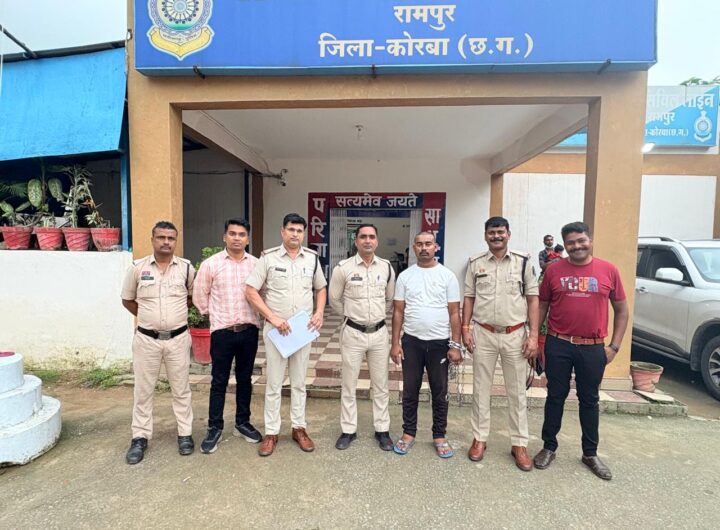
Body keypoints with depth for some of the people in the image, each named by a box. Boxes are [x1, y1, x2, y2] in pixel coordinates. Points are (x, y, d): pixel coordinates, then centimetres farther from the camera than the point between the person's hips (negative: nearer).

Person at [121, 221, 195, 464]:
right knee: (143, 390, 11)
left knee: (181, 389, 10)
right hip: (146, 339, 0)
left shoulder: (186, 267, -2)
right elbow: (127, 299, 10)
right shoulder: (138, 268, -3)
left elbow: (193, 296, 13)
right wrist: (148, 316, 6)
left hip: (178, 338, 0)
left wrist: (176, 314, 9)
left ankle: (185, 434, 23)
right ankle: (140, 437, 27)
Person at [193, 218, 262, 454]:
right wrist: (215, 315, 7)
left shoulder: (256, 264, 1)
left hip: (249, 330, 2)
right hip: (222, 331, -2)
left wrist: (251, 314, 4)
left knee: (245, 379, 13)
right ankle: (215, 428, 22)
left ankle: (242, 423, 29)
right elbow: (199, 296, 4)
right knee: (219, 381, 7)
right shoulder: (211, 264, -3)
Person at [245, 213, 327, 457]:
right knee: (274, 383, 8)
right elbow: (251, 291, -8)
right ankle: (271, 432, 22)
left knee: (299, 382, 14)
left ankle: (299, 428, 29)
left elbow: (321, 288, 13)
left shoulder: (312, 258, 1)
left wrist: (319, 312, -4)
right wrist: (273, 317, -16)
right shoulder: (268, 257, -8)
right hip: (275, 328, -2)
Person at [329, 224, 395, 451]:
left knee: (381, 385, 12)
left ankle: (382, 430, 28)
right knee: (349, 385, 10)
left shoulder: (387, 268, 0)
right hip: (353, 333, -2)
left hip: (379, 332, 2)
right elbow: (334, 300, 3)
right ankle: (348, 430, 26)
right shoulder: (343, 268, -9)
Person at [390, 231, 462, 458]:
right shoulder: (405, 276, 1)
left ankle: (439, 436, 28)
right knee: (410, 391, 12)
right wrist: (395, 343, -1)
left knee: (440, 392, 11)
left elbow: (454, 313, -2)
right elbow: (398, 312, 3)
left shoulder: (447, 276, -2)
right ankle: (408, 433, 28)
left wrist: (455, 345, -7)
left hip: (439, 342, -1)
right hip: (411, 341, 1)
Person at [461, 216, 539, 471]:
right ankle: (480, 438, 24)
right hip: (483, 334, 1)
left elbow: (533, 299, 0)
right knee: (481, 389, 10)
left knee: (517, 391, 9)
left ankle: (519, 444, 23)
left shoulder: (523, 262, 0)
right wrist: (465, 329, -2)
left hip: (515, 335, 0)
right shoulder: (475, 263, 3)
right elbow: (469, 298, 6)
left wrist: (534, 334, -6)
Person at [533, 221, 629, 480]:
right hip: (558, 345, 0)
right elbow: (542, 306, 5)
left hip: (593, 349, 0)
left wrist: (614, 346, 0)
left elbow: (622, 310, 5)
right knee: (556, 397, 11)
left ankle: (590, 453, 32)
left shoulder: (608, 270, -1)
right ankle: (549, 447, 27)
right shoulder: (554, 270, -1)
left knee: (589, 400, 15)